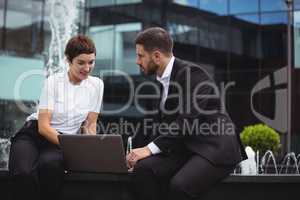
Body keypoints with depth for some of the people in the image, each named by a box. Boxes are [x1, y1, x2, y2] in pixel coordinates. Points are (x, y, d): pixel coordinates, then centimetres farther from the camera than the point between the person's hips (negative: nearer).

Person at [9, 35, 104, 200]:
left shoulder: (96, 84, 2)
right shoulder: (53, 81, -8)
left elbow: (90, 124, 10)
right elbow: (43, 126, -13)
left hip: (63, 140, 2)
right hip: (34, 135, -2)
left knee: (49, 164, -36)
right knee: (23, 173, -36)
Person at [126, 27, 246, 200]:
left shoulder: (192, 73, -14)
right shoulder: (164, 78, 13)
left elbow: (187, 121, -23)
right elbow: (161, 122, 16)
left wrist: (151, 148, -24)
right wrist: (140, 151, 2)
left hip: (214, 150, -7)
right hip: (186, 148, 7)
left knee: (179, 186, -33)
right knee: (143, 168, -20)